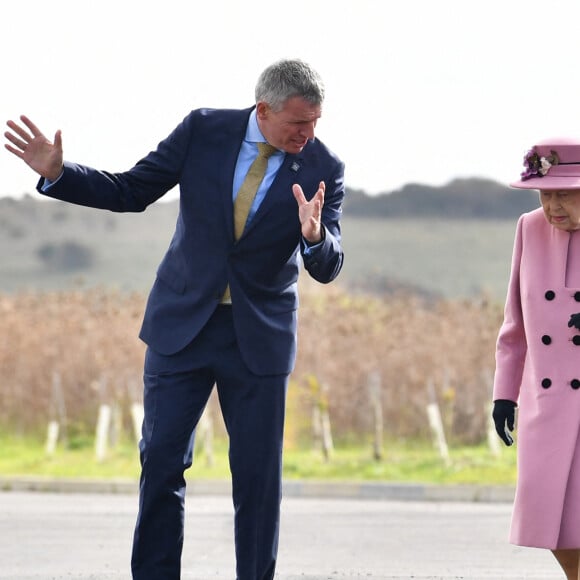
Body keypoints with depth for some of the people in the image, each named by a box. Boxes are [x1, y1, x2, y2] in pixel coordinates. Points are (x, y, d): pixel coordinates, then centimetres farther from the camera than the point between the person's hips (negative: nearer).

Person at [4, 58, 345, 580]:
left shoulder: (323, 169, -9)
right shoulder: (203, 131, -8)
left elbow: (326, 270, -13)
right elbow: (131, 192, 1)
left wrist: (314, 237, -36)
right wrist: (58, 174, -11)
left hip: (259, 337, -1)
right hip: (182, 323, 1)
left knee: (259, 473, 0)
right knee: (161, 461, 2)